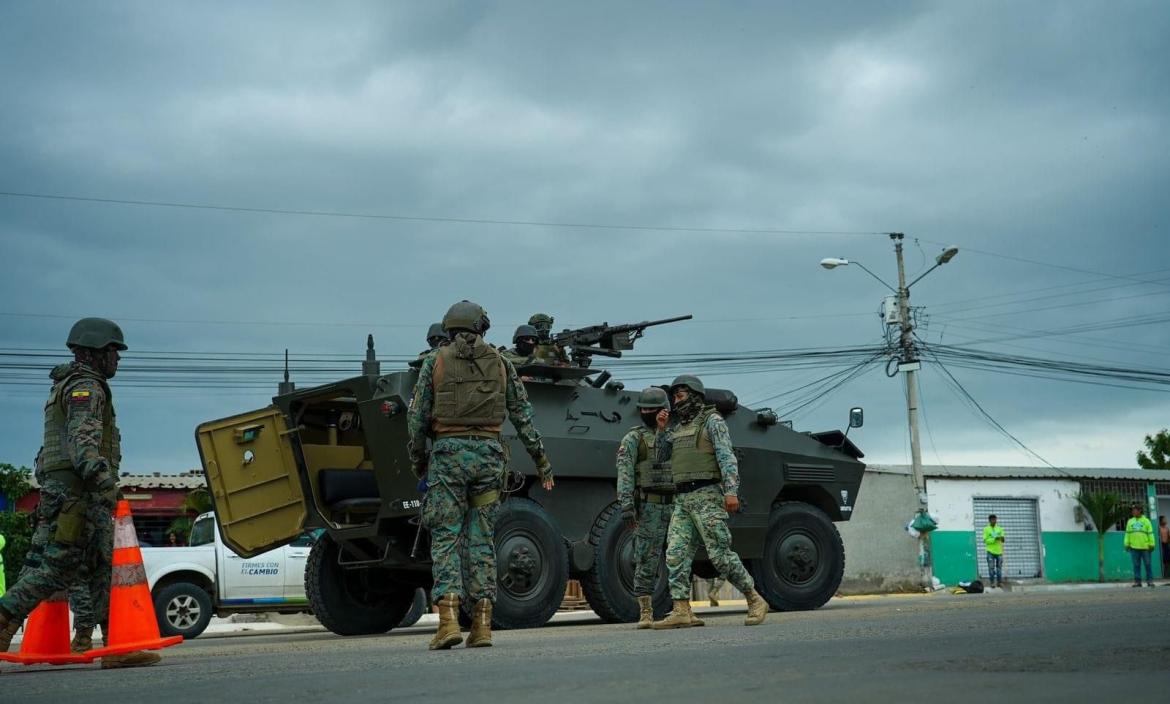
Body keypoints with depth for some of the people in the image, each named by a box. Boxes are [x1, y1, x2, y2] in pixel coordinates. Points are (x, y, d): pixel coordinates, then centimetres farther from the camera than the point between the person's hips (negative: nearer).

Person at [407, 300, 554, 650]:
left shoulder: (436, 361, 4)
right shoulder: (500, 363, 10)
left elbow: (417, 418, 3)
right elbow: (524, 418, 10)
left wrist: (419, 463, 14)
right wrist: (542, 462, 15)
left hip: (448, 452, -2)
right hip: (488, 454, 2)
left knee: (445, 538, 0)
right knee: (482, 539, 8)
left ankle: (449, 618, -12)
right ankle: (482, 624, 4)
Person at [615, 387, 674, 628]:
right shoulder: (633, 439, 1)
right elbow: (625, 473, -8)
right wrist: (626, 506, -19)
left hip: (676, 505, 4)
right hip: (648, 507, -4)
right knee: (646, 561, -3)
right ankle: (645, 613, 2)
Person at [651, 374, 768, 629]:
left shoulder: (712, 421, -1)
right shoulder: (678, 428, 20)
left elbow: (727, 457, -11)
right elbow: (660, 456, 25)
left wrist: (731, 491, -23)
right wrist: (661, 428, 12)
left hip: (707, 496, -7)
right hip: (682, 500, 7)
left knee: (720, 554, -8)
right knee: (675, 554, -5)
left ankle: (755, 601, 5)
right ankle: (682, 612, -8)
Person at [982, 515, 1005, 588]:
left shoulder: (1000, 528, 12)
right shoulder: (986, 529, 2)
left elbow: (1002, 539, 7)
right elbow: (985, 540, -5)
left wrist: (1002, 539, -18)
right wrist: (994, 539, -18)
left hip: (999, 551, 3)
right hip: (990, 551, -3)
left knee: (999, 567, 3)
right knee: (991, 567, -6)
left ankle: (999, 582, 8)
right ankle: (991, 582, -2)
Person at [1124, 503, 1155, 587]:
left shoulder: (1146, 521, 5)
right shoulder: (1130, 521, 13)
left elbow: (1150, 534, 2)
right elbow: (1127, 534, 13)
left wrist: (1151, 545, -4)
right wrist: (1127, 544, 6)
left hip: (1145, 547, -2)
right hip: (1134, 547, 2)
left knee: (1148, 564, 1)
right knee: (1136, 565, 3)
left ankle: (1150, 580, 7)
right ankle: (1137, 581, 6)